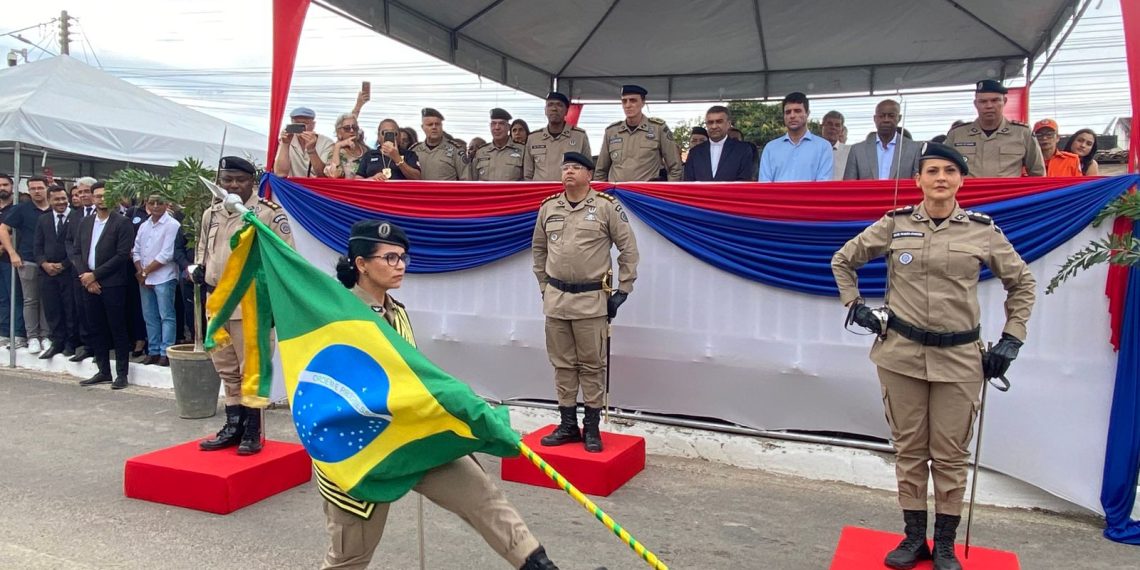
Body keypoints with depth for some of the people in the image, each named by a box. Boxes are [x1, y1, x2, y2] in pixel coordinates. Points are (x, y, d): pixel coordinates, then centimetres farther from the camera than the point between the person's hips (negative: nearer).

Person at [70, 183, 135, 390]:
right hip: (89, 283, 6)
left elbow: (122, 255, -12)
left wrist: (95, 275, -12)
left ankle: (121, 374, 5)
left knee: (117, 329, -1)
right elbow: (75, 251, 12)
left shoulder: (122, 223, -5)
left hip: (113, 284, -6)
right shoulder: (85, 222, 13)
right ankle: (103, 371, 19)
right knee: (95, 329, 10)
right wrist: (85, 276, -3)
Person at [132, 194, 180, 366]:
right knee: (150, 317, 11)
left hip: (163, 278, -7)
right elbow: (136, 251, 14)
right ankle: (153, 351, 18)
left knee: (166, 316, -4)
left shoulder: (172, 225, -8)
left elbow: (167, 254, -14)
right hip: (144, 279, 7)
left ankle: (165, 353, -1)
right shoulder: (144, 226, 13)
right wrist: (140, 270, -2)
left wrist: (146, 271, -9)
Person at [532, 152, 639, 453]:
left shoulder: (606, 206, -6)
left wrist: (623, 290, -4)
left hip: (591, 300, -4)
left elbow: (629, 249, -3)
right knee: (562, 364, 11)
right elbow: (538, 249, 18)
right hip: (555, 299, 4)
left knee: (592, 365, 4)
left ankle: (592, 427, 15)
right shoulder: (548, 207, 7)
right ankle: (568, 425, 22)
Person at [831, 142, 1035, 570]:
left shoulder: (982, 230, 0)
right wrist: (855, 306, 4)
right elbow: (842, 260, 12)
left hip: (959, 358, 0)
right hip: (901, 354, 1)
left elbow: (1022, 283, 11)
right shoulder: (895, 225, 0)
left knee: (951, 455, 7)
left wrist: (1010, 339, 5)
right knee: (909, 450, 9)